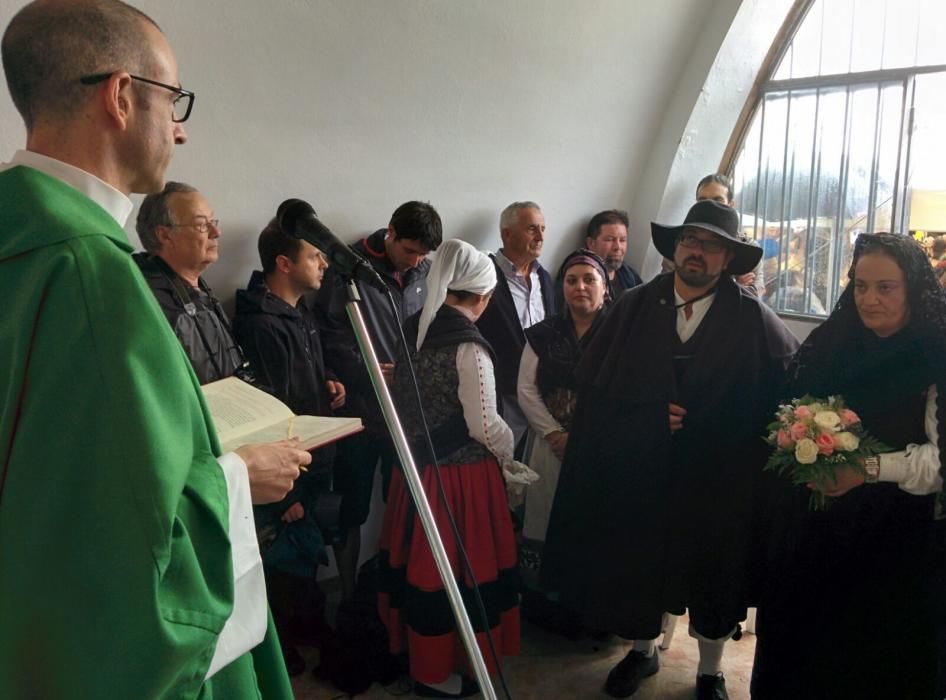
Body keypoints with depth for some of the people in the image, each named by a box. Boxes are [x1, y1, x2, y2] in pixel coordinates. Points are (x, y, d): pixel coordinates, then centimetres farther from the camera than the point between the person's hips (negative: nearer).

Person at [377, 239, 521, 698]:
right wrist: (508, 454, 1)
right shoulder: (468, 346, -19)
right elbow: (484, 426, -18)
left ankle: (413, 647, 38)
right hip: (461, 476, -7)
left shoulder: (412, 331, 3)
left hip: (416, 467, 7)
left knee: (420, 561, 20)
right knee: (455, 567, 9)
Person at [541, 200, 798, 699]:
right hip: (638, 472, 2)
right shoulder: (632, 307, -1)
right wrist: (652, 414, -13)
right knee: (637, 564, 16)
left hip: (718, 479, -1)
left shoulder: (754, 319, -7)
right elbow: (592, 384, -1)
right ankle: (642, 651, 42)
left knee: (711, 575, 13)